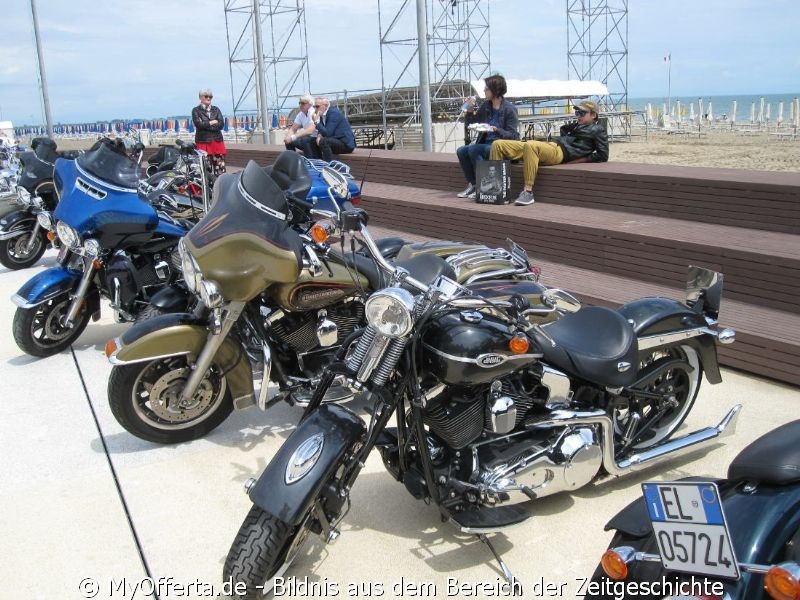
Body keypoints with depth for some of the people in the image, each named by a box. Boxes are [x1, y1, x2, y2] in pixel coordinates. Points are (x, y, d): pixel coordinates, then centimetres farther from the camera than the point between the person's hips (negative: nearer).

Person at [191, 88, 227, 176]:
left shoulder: (216, 109, 17)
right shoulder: (196, 110, 9)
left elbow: (221, 124, 2)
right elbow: (198, 124, -9)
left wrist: (205, 125, -4)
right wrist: (211, 122, -1)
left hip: (217, 140, 3)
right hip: (203, 141, -3)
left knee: (220, 167, -4)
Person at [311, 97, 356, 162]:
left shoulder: (334, 113, -17)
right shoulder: (322, 114, 7)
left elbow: (327, 133, -23)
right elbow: (321, 131, 11)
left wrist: (317, 122, -22)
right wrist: (319, 136, -11)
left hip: (346, 144, -9)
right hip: (336, 141, 9)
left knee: (323, 141, -29)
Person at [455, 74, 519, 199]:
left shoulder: (509, 109, -10)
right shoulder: (486, 105, 9)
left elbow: (513, 135, -14)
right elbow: (469, 123, 16)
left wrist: (496, 130, -27)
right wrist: (470, 111, -2)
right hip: (486, 144, 7)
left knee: (473, 149, -28)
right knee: (461, 151, -12)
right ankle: (472, 185, -3)